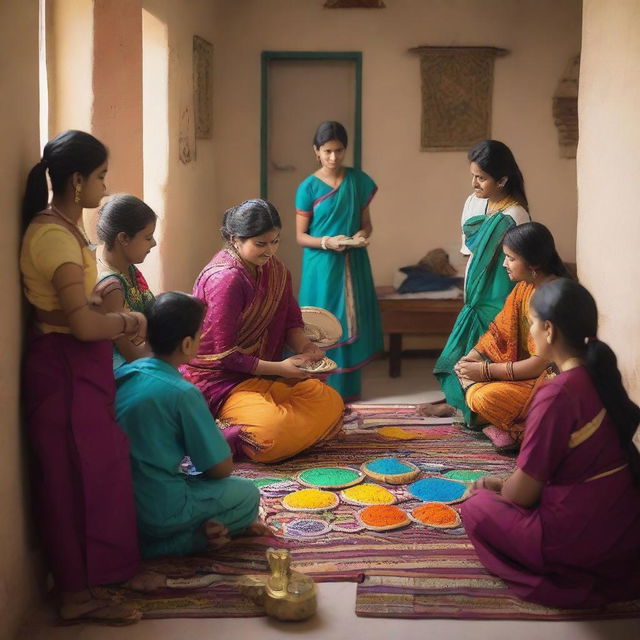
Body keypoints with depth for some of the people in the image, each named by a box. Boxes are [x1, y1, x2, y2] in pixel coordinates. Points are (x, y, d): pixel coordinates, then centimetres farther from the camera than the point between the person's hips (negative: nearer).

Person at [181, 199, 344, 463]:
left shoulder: (273, 268, 5)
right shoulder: (225, 278, -21)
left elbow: (290, 321, 12)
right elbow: (224, 355, -20)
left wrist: (304, 348, -10)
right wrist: (279, 368, -16)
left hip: (261, 372, 10)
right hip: (219, 380, -9)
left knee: (330, 402, -3)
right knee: (275, 430, -32)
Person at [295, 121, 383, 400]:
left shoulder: (358, 180, 3)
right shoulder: (308, 187, -5)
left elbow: (366, 221, 9)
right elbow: (301, 235, -4)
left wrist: (362, 235, -13)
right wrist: (327, 242, -21)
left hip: (353, 264, 3)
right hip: (321, 265, -3)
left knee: (351, 324, 6)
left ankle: (347, 388, 17)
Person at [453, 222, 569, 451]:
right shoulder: (524, 288, 4)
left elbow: (540, 364, -25)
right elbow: (499, 330, 9)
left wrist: (485, 370, -21)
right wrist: (470, 359, -7)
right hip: (525, 369, 10)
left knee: (485, 398, -27)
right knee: (466, 372, 4)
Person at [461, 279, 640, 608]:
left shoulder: (556, 394, -23)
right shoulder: (600, 374, 2)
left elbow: (523, 493, -14)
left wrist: (493, 489, 8)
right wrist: (505, 484, 18)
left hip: (581, 540, -8)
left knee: (477, 508, 10)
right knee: (509, 492, 26)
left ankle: (569, 577, 0)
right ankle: (610, 569, 12)